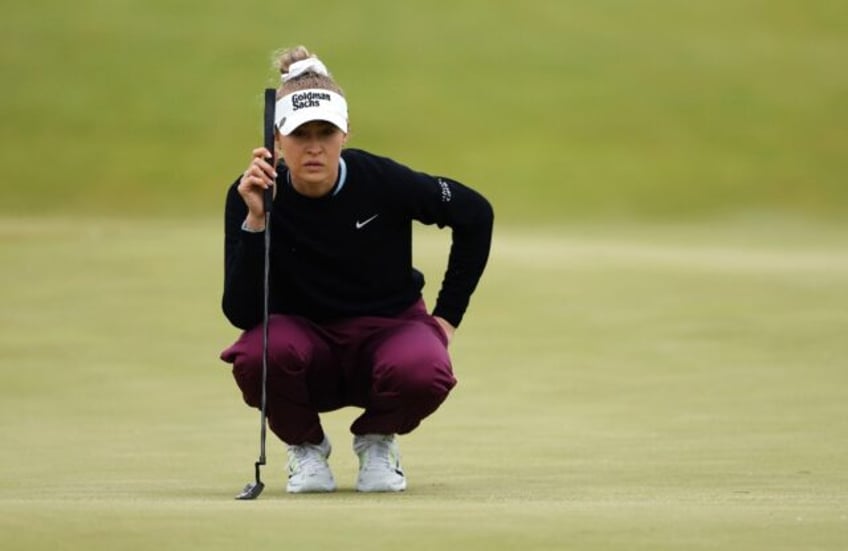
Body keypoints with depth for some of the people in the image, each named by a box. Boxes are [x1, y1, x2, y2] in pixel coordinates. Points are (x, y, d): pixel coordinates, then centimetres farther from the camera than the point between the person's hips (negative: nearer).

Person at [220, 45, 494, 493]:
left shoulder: (381, 182, -18)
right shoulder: (251, 196, -17)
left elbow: (475, 214, -3)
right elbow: (241, 313, -23)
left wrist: (448, 315, -2)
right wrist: (255, 221, -34)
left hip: (389, 327, 0)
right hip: (305, 336, 0)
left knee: (425, 372, -35)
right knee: (260, 351, -35)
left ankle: (376, 440, 2)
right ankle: (306, 447, -1)